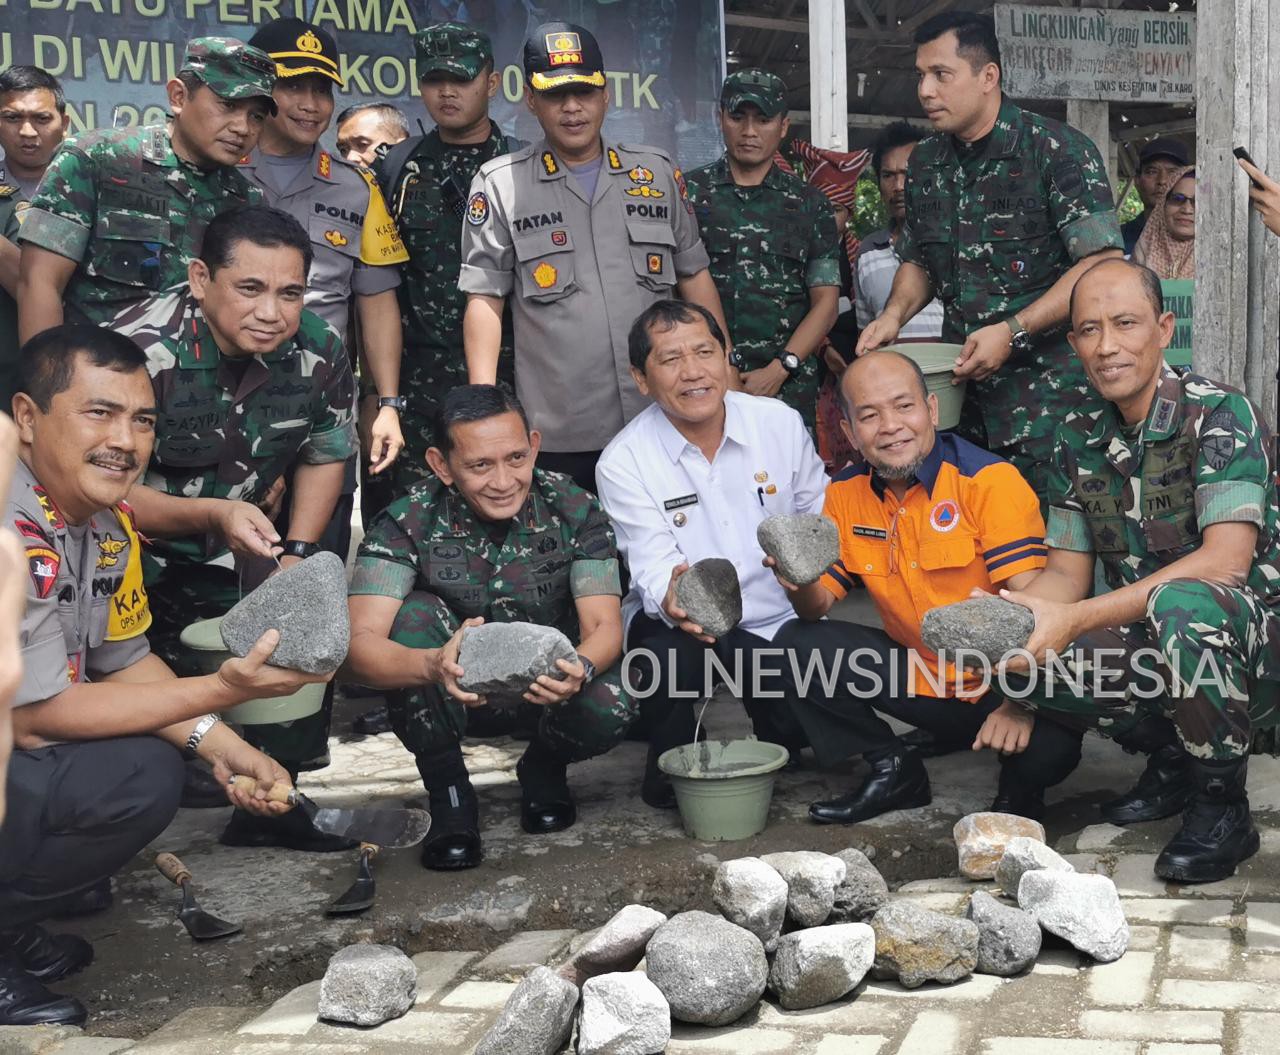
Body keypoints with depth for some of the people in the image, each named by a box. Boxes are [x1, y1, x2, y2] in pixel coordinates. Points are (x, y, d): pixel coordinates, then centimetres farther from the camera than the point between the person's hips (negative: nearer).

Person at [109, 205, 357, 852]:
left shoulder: (320, 352, -11)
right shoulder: (140, 351, -28)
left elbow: (325, 454, 6)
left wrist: (296, 557, -4)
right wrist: (212, 515, -40)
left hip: (236, 545, 5)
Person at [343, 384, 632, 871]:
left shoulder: (574, 511, -17)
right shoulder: (408, 521, -22)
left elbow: (605, 626, -23)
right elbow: (360, 642, -33)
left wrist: (579, 667, -48)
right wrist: (433, 665, -56)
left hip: (547, 679, 1)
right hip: (456, 685, 0)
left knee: (608, 711, -31)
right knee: (414, 615, -30)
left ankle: (543, 766, 7)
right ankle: (448, 791, -12)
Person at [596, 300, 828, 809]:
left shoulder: (781, 423, -3)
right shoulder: (623, 461, -11)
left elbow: (820, 516, 9)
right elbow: (653, 567, -18)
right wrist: (672, 599, -41)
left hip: (777, 616, 2)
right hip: (683, 622, -2)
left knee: (800, 726, -19)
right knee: (670, 647, -35)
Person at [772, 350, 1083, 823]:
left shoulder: (990, 480, -16)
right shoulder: (845, 495, 0)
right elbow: (819, 604, 1)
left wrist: (1019, 703, -37)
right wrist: (801, 584, -24)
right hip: (923, 681, 5)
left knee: (1049, 746, -34)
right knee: (798, 643, -12)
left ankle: (1018, 791, 7)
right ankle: (894, 771, 6)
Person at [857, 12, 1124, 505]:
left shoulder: (1059, 151, -8)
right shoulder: (926, 164, 12)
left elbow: (1102, 266, -14)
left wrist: (1011, 332, -20)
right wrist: (894, 314, 3)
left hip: (1048, 391, -5)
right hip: (960, 383, 6)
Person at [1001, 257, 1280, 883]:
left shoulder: (1217, 414, -16)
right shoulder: (1079, 443, 4)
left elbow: (1226, 561, -27)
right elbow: (1067, 572, 5)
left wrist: (1077, 619, -33)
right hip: (1154, 643, 6)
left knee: (1180, 605, -38)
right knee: (1020, 655, -17)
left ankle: (1224, 807, -15)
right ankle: (1172, 757, 7)